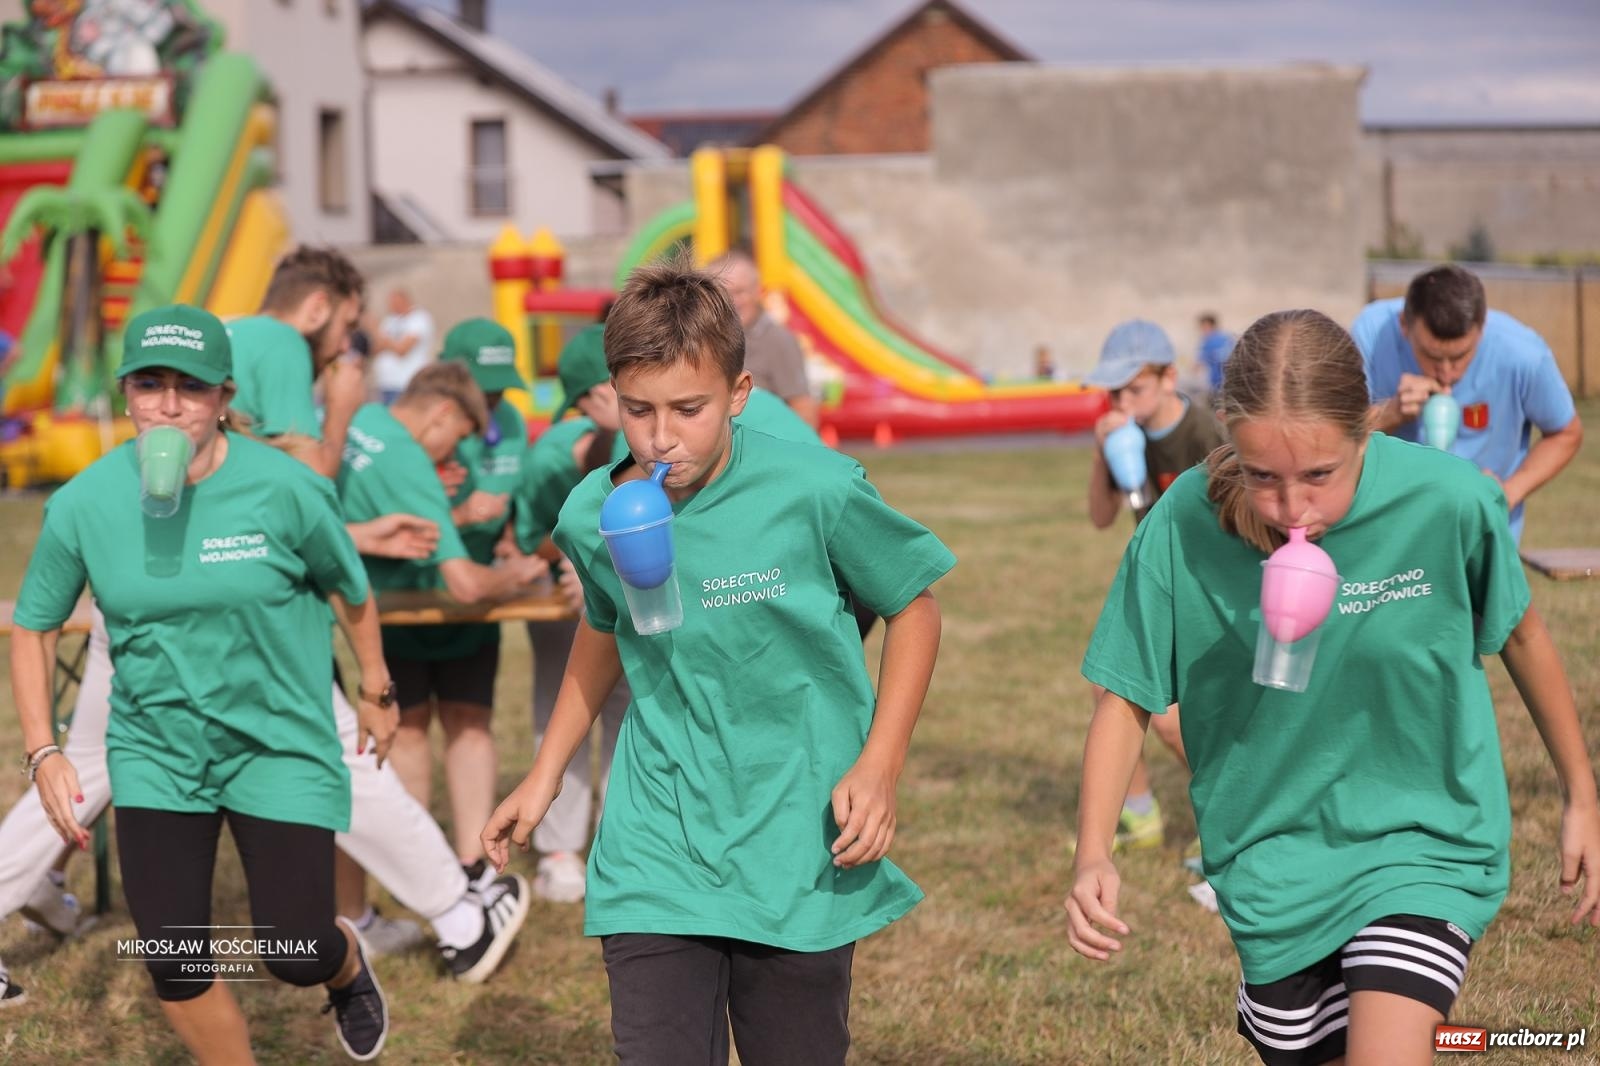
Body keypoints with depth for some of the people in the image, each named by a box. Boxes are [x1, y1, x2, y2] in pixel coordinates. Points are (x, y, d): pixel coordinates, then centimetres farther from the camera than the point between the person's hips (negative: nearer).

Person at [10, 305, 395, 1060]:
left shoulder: (283, 489, -16)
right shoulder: (84, 504, -11)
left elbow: (350, 591, 2)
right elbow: (33, 627, 3)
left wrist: (374, 694, 13)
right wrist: (43, 753, -5)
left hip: (281, 747, -2)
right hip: (154, 754, 2)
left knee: (296, 956, 0)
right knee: (175, 966, -2)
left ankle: (347, 962, 39)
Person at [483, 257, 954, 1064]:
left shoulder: (815, 492, -13)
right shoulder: (593, 515, -3)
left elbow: (913, 609, 2)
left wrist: (879, 768, -7)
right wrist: (545, 776, 20)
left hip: (801, 860, -1)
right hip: (655, 865, 2)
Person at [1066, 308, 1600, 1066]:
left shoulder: (1448, 501, -21)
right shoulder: (1186, 525, -19)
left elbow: (1517, 634, -2)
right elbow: (1128, 698, -8)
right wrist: (1093, 858, -22)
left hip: (1422, 837, -2)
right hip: (1274, 855, 2)